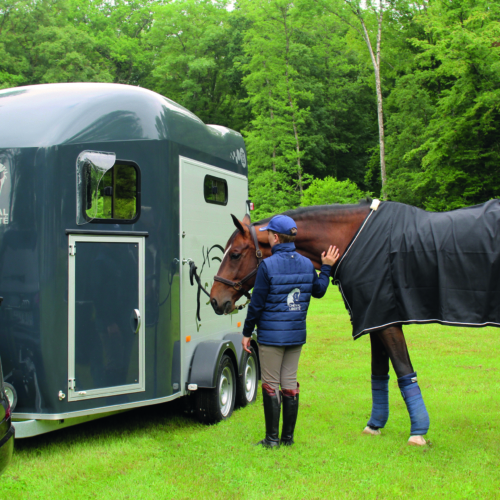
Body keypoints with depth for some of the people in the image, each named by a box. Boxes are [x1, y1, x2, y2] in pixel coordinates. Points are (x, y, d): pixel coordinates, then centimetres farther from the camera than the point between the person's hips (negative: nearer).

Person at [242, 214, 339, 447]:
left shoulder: (268, 265, -14)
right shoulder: (306, 264, 3)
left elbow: (257, 303, -10)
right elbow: (319, 291, 18)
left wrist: (247, 332, -1)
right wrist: (326, 268, 30)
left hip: (271, 336, -5)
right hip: (297, 334, 6)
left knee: (271, 385, 3)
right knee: (290, 384, 12)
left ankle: (272, 438, 8)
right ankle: (288, 437, 18)